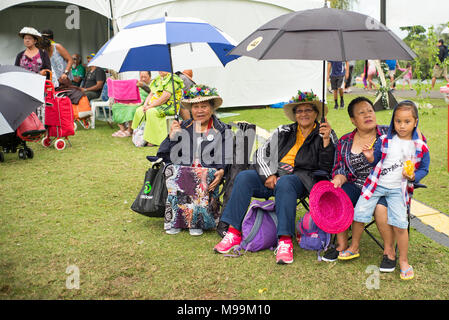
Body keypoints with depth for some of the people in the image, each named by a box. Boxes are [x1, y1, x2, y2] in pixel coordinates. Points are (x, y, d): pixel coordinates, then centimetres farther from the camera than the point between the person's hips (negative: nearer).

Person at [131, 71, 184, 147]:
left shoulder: (172, 80, -11)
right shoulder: (158, 79, 18)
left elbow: (165, 97, -21)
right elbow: (151, 94, 18)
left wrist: (151, 106, -21)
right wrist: (145, 104, -1)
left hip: (169, 106, -9)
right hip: (156, 104, 9)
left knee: (151, 112, -32)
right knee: (139, 111, -5)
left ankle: (154, 141, -28)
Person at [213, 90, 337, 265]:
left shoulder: (325, 135, 11)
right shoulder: (283, 132, 20)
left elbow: (326, 167, 0)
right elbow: (261, 152, 14)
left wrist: (327, 141, -13)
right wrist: (269, 175, -3)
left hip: (300, 179, -4)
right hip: (273, 176, 4)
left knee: (284, 183, -39)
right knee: (244, 176, -23)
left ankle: (285, 241, -44)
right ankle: (234, 233, -26)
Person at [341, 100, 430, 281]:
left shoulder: (420, 147, -2)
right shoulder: (385, 140, 1)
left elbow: (424, 169, 7)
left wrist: (413, 177, -13)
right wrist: (370, 156, -12)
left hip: (398, 189, -2)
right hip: (376, 184, 2)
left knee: (400, 223, -14)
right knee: (359, 215, -1)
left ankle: (403, 260, 6)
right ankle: (354, 248, 24)